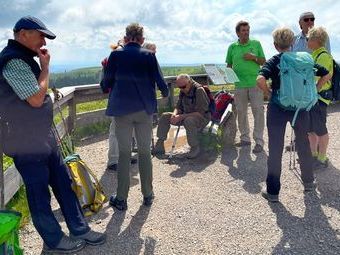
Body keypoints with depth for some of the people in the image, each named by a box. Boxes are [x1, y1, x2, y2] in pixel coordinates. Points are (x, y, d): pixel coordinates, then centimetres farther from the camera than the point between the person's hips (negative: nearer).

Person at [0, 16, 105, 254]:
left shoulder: (24, 59, 15)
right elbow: (36, 99, -21)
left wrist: (50, 133, 21)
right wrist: (45, 67, -11)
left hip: (44, 139, 10)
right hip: (27, 144, -10)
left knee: (64, 184, 13)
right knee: (40, 194, 5)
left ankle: (79, 229, 25)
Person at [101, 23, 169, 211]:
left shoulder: (116, 55, -2)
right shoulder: (148, 55, -2)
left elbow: (106, 83, 3)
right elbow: (159, 80, -1)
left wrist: (106, 88, 27)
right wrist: (165, 92, 20)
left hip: (122, 109, 0)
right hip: (144, 109, 1)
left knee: (124, 153, 7)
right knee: (145, 152, 12)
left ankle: (121, 199, 13)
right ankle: (147, 195, 21)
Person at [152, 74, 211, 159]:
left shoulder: (199, 90, -21)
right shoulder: (183, 91, 3)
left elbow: (200, 113, -25)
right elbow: (178, 107, 12)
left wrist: (181, 117, -27)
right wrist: (174, 114, -13)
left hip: (202, 117, -7)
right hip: (185, 116, 8)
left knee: (188, 121, -41)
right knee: (164, 116, -5)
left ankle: (195, 148, -22)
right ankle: (159, 144, -1)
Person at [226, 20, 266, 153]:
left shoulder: (256, 44, 7)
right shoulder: (232, 47, 9)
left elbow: (263, 61, 8)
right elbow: (229, 65, 15)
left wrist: (254, 58, -9)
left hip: (255, 83, -2)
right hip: (239, 85, 2)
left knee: (258, 111, -5)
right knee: (241, 112, 8)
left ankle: (259, 141, 1)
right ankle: (245, 138, 22)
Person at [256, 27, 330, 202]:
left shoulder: (273, 61, -7)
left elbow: (260, 80, -25)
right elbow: (326, 75, 7)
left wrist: (269, 93, -8)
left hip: (277, 108, -3)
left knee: (275, 149, 5)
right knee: (304, 145, 21)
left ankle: (273, 192, 11)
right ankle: (309, 182, 37)